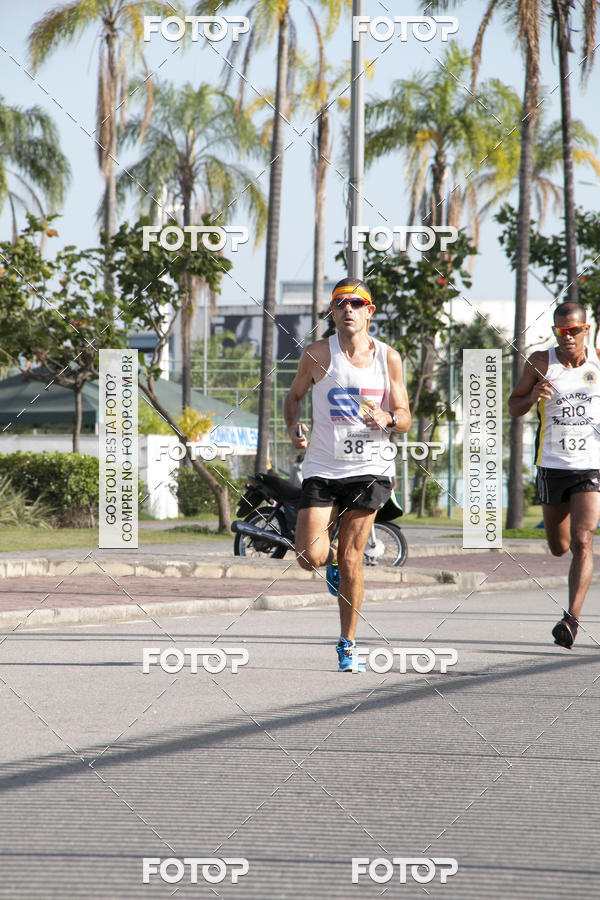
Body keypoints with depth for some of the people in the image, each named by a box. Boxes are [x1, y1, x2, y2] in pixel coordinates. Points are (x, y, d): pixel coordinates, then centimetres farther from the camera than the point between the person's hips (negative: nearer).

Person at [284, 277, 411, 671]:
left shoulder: (389, 358, 2)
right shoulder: (318, 354, 0)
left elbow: (405, 417, 6)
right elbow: (295, 395, 15)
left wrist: (387, 419, -17)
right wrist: (294, 425, -6)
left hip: (370, 468, 0)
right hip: (322, 468, 0)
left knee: (352, 561, -1)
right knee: (310, 556, -12)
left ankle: (348, 645, 14)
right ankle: (332, 557, 28)